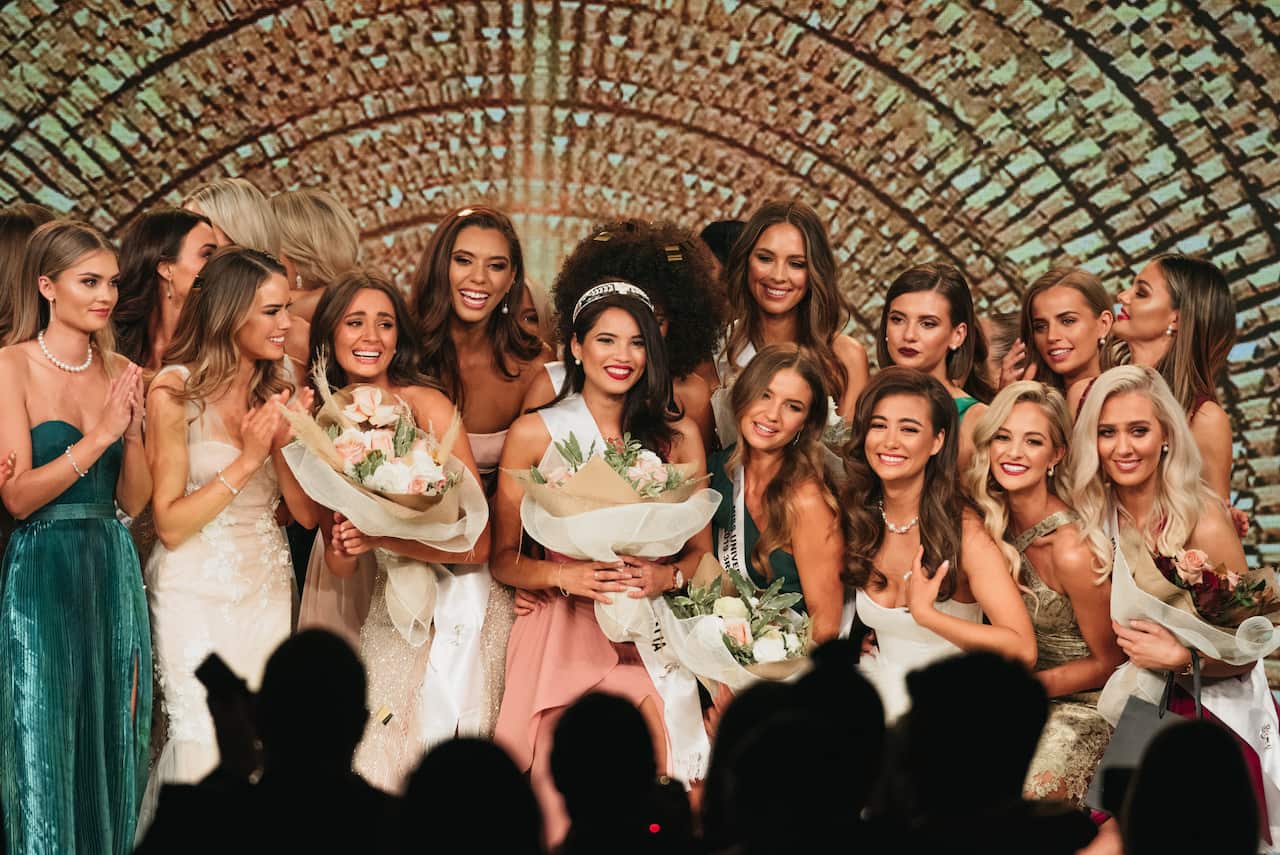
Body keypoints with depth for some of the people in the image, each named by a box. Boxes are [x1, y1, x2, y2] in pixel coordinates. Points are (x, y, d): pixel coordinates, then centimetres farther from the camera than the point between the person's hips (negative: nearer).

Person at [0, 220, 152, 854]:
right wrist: (101, 434, -18)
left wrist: (133, 428, -10)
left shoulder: (120, 373, 8)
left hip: (114, 573, 5)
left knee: (111, 746, 10)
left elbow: (134, 501, 6)